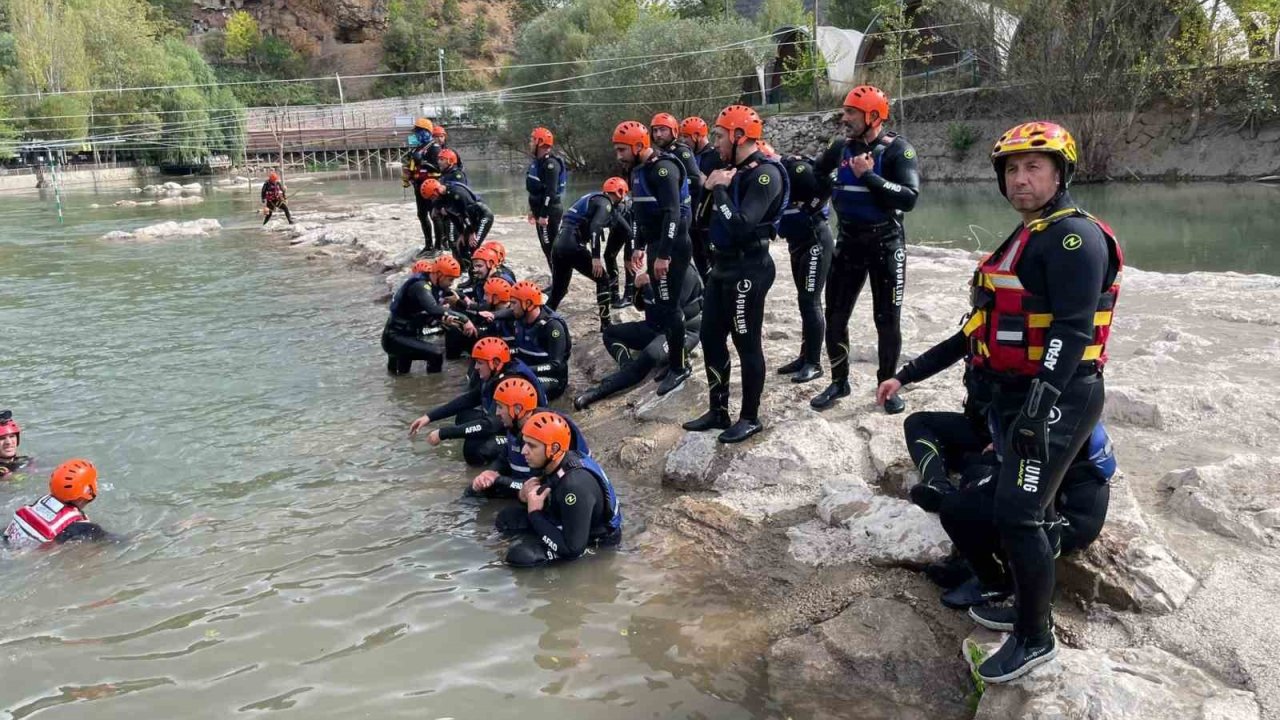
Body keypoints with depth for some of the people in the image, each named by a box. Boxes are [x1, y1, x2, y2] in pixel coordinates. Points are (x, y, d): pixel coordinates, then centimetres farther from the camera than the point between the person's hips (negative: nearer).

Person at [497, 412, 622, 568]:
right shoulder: (550, 464, -9)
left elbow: (573, 548, -31)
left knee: (519, 555, -21)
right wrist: (527, 495, -13)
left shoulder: (575, 485, -35)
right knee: (506, 520, 5)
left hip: (594, 541, -8)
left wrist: (534, 513, -23)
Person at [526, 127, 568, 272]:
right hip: (541, 209, 10)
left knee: (551, 248, -8)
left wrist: (544, 215, -26)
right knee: (546, 246, 14)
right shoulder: (538, 161, 15)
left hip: (549, 211, -10)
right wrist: (533, 210, 25)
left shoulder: (550, 163, -18)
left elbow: (550, 191, -24)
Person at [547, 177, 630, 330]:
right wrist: (596, 257, -22)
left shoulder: (593, 198, 25)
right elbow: (595, 228, -18)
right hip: (572, 246, -8)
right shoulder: (605, 203, -3)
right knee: (603, 279, 5)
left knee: (558, 290, 16)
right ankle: (605, 325, 6)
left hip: (559, 245, 8)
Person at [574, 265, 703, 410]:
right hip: (657, 326, 9)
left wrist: (647, 286, -20)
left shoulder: (686, 274, -17)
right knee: (610, 334, 5)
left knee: (650, 354, -37)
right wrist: (639, 288, -9)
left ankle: (599, 391, -40)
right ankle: (629, 368, -21)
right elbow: (641, 305, 11)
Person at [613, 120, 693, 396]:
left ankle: (679, 367, 2)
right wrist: (640, 247, 24)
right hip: (656, 245, 10)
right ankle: (676, 359, 24)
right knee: (661, 305, 13)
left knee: (669, 306, -7)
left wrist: (663, 255, -28)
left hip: (671, 247, -10)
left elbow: (672, 214, -25)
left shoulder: (663, 169, -18)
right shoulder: (640, 170, 14)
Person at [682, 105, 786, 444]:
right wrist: (713, 188, -3)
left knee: (747, 344, 0)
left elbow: (741, 225, -26)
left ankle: (750, 418, 14)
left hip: (748, 269, -9)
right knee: (711, 338, 13)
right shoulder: (732, 169, 12)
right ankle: (718, 411, 26)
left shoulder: (765, 174, -16)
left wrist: (719, 189, -17)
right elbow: (712, 217, 14)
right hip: (722, 266, 10)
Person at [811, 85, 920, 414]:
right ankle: (839, 382, 21)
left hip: (885, 243, -4)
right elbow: (816, 174, 21)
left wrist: (869, 176, -26)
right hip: (849, 241, 5)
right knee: (835, 316, 6)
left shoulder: (897, 149, -13)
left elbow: (909, 198, -25)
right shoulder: (842, 146, 2)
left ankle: (887, 385, 20)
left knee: (887, 320, 4)